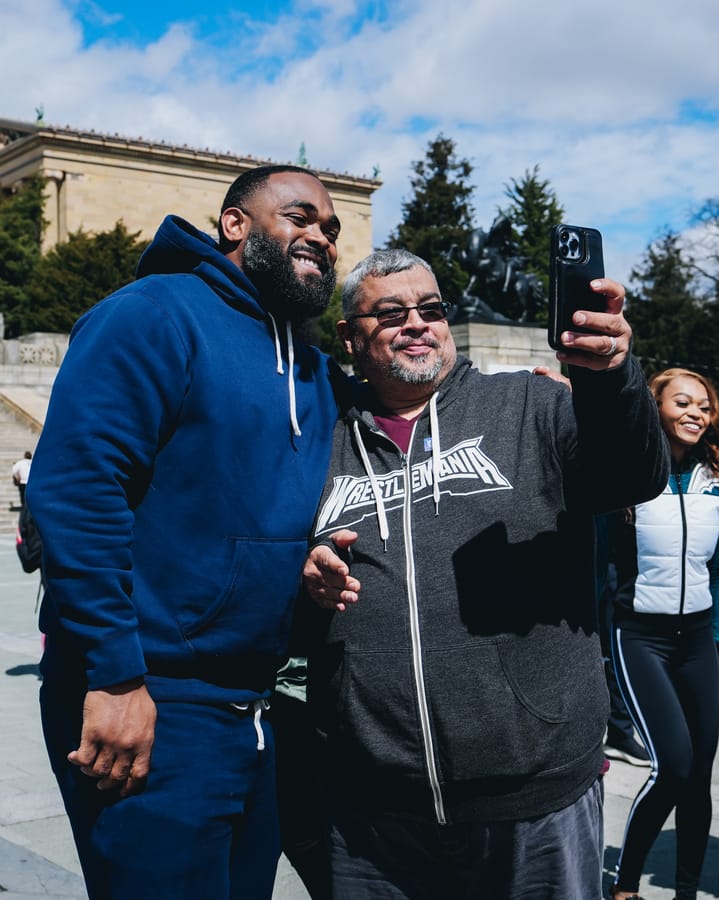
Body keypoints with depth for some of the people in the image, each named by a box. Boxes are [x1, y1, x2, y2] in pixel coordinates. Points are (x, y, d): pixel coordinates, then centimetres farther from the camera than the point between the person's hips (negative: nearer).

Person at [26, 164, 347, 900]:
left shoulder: (316, 371, 13)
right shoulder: (156, 315, -10)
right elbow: (73, 488, -19)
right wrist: (116, 675, -22)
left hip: (256, 713, 8)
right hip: (148, 708, -8)